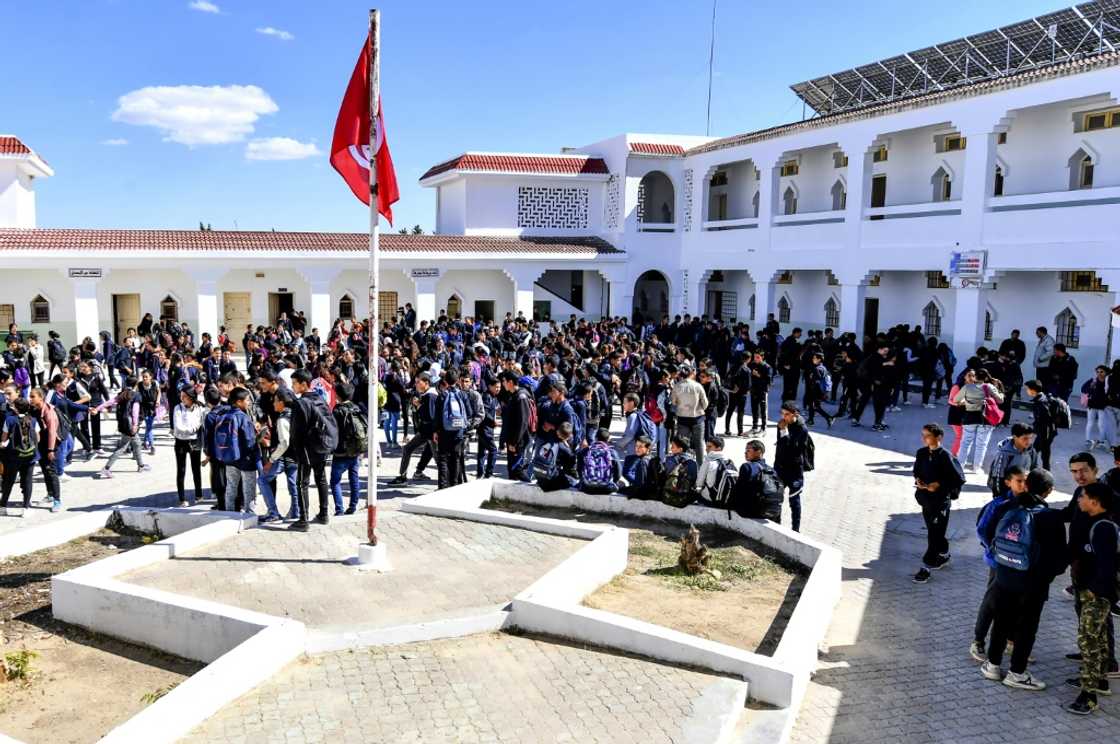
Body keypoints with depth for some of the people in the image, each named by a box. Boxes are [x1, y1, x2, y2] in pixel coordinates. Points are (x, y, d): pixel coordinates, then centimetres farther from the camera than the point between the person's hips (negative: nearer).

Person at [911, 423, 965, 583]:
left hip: (941, 500, -7)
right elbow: (917, 471, 16)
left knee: (934, 534, -1)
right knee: (933, 531, 20)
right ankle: (944, 555, 41)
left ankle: (926, 567, 3)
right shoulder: (921, 453, 1)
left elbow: (959, 479, -15)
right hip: (926, 499, 7)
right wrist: (918, 480, -5)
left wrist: (940, 485, -21)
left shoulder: (945, 456, -17)